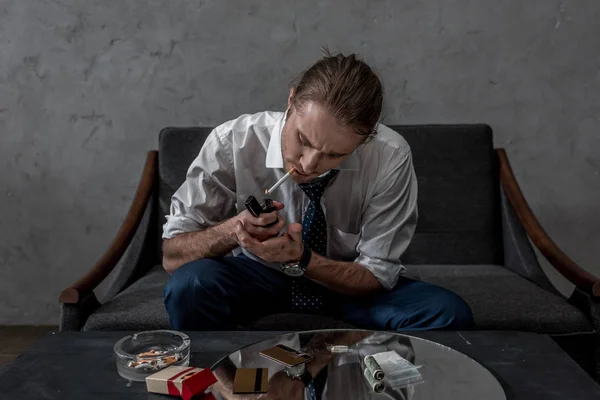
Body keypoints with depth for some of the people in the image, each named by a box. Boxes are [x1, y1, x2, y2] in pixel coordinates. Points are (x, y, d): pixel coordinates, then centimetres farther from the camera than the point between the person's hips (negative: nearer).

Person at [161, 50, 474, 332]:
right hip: (257, 276, 0)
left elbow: (377, 275, -15)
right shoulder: (232, 142, -24)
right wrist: (233, 229, -37)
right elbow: (172, 255, -17)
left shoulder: (390, 158, -24)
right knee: (190, 284, -32)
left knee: (448, 313, -24)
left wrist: (301, 259, -32)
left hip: (348, 283, 1)